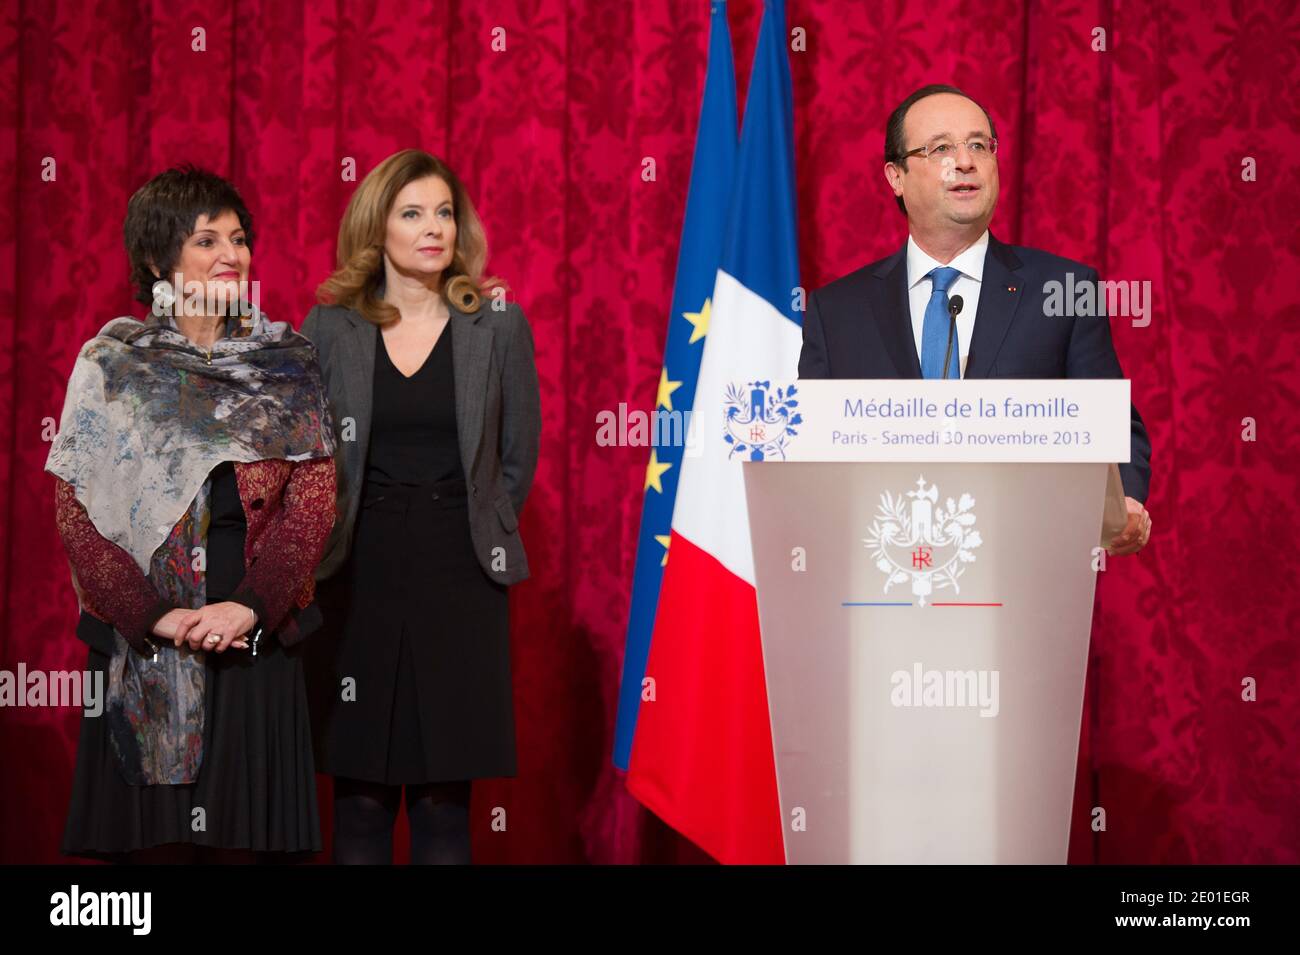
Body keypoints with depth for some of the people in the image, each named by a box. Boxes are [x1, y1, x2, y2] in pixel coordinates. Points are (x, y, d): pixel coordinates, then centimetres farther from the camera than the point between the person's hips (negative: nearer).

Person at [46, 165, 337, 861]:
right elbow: (76, 510, -2)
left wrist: (250, 606, -14)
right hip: (141, 641, -1)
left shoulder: (288, 364, 7)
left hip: (258, 636, 1)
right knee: (155, 838, 1)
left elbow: (313, 499, 0)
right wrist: (156, 615, -13)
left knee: (245, 836, 2)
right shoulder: (111, 362, 3)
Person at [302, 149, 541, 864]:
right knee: (360, 791, 3)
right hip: (360, 578, 0)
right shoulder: (329, 328, 4)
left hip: (459, 581, 0)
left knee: (445, 790, 2)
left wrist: (475, 533, 7)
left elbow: (517, 457, 9)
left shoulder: (498, 326, 4)